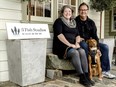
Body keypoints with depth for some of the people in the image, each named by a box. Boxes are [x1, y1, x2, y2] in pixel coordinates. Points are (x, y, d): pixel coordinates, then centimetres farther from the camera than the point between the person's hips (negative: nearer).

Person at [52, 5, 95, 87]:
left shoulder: (74, 23, 21)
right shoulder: (59, 21, 2)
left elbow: (77, 35, 16)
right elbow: (59, 35, -12)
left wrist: (77, 43, -6)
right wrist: (69, 44, -18)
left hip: (72, 46, 5)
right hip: (62, 46, -5)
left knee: (82, 51, -24)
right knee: (75, 53, -31)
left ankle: (86, 75, -26)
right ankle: (82, 77, -28)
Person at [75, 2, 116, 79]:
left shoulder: (91, 22, 9)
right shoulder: (75, 21, -3)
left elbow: (95, 36, 4)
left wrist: (98, 48, -8)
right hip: (79, 43, -5)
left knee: (105, 47, -11)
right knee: (84, 45, -39)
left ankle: (104, 70, -8)